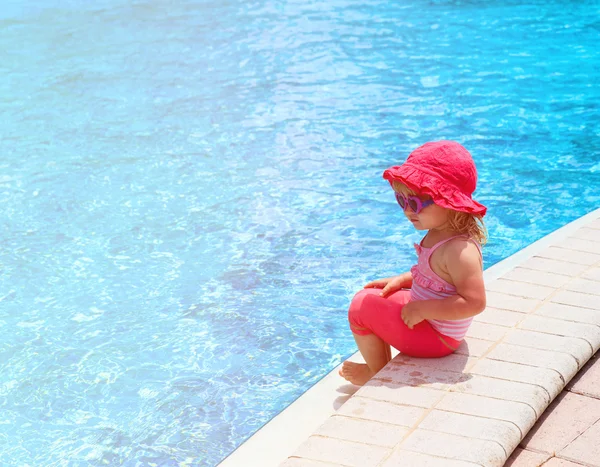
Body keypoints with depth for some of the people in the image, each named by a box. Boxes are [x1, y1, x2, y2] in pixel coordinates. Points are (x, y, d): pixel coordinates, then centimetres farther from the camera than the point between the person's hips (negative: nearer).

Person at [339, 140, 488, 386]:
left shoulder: (460, 250, -32)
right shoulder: (438, 233, -2)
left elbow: (474, 303, -35)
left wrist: (422, 310, -29)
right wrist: (401, 280, 4)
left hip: (435, 336, -10)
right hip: (423, 313, 10)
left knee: (361, 308, -7)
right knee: (371, 296, 20)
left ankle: (378, 373, 15)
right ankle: (383, 364, 27)